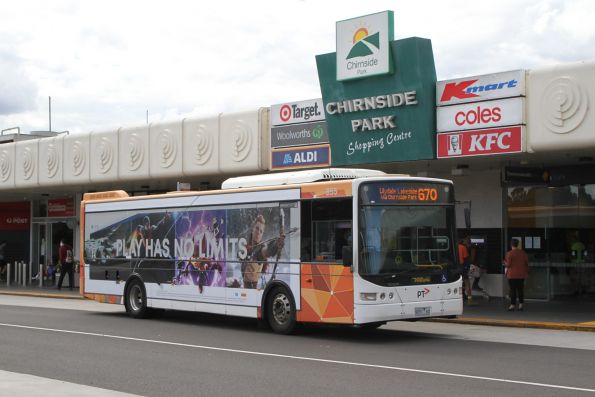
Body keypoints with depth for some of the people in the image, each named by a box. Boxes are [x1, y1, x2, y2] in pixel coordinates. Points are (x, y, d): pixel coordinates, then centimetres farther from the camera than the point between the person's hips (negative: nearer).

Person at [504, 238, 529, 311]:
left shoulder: (509, 253, -11)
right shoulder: (523, 253, 5)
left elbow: (508, 264, -12)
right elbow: (526, 263, 7)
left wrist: (505, 263, 9)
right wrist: (527, 272, 16)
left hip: (512, 275, -4)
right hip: (521, 275, 4)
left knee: (513, 290, -1)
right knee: (520, 290, 9)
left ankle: (512, 305, -1)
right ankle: (521, 305, 9)